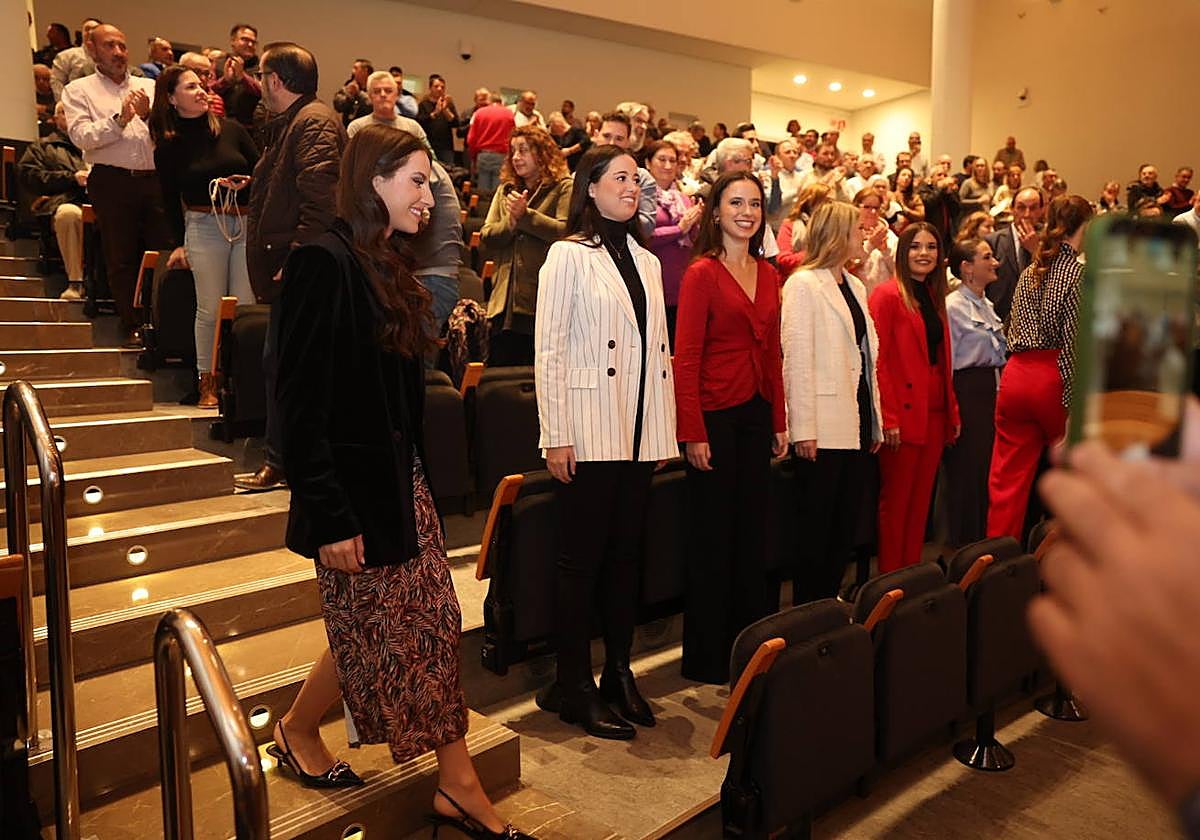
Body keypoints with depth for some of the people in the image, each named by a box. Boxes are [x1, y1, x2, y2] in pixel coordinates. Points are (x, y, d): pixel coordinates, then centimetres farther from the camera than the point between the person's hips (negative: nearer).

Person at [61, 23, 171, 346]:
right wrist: (119, 119, -17)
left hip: (155, 178, 2)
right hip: (112, 182, -2)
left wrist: (148, 115, -13)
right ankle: (132, 325, 15)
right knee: (121, 258, 4)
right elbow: (81, 137, -8)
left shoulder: (149, 87, 15)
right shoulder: (78, 90, 7)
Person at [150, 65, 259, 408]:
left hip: (247, 222, 1)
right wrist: (178, 243, 7)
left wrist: (245, 183, -9)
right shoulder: (168, 146, 5)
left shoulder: (231, 129, 8)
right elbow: (171, 198, 10)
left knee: (245, 306, -2)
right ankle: (207, 383, 8)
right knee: (209, 309, -2)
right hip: (203, 226, -1)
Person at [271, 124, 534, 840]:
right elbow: (303, 402, -19)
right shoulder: (325, 263, -15)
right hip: (357, 489, -9)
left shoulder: (387, 267, 12)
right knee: (374, 633, 6)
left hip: (405, 480, 9)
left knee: (437, 625, 11)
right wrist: (330, 517, -20)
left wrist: (417, 479, 13)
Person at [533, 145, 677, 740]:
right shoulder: (569, 255, -2)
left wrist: (665, 431, 11)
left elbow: (659, 350, 15)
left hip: (640, 432, 6)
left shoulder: (646, 261, 16)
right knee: (583, 558, 1)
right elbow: (549, 350, -8)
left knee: (626, 554, 11)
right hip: (589, 433, -6)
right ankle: (573, 687, 13)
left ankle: (619, 674, 23)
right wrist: (555, 436, -13)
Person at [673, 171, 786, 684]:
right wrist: (694, 434, -16)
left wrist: (780, 421, 11)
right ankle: (707, 659, 16)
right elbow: (685, 358, -12)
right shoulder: (703, 273, -8)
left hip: (757, 415, 7)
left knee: (753, 531, 12)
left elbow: (772, 352, 14)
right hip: (716, 415, -6)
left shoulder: (767, 275, 12)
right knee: (713, 536, 2)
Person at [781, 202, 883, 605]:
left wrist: (876, 421, 14)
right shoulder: (803, 284, -5)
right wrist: (803, 428, -17)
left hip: (857, 425, 7)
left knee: (847, 526, 10)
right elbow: (797, 358, -12)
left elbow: (868, 359, 17)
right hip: (825, 427, -7)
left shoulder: (856, 286, 18)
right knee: (817, 527, 0)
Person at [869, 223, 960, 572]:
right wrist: (888, 418, -19)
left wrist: (953, 411, 14)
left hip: (934, 415, 8)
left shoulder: (934, 297, 16)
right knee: (896, 501, 0)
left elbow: (942, 361, 19)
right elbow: (878, 360, -13)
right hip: (903, 415, -7)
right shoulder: (887, 295, -8)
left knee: (921, 502, 12)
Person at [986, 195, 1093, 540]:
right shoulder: (1080, 273, -7)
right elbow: (1073, 343, -14)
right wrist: (1075, 402, -13)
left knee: (1007, 479, 6)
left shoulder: (1030, 271, 12)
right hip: (1054, 379, -5)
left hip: (1015, 374, 5)